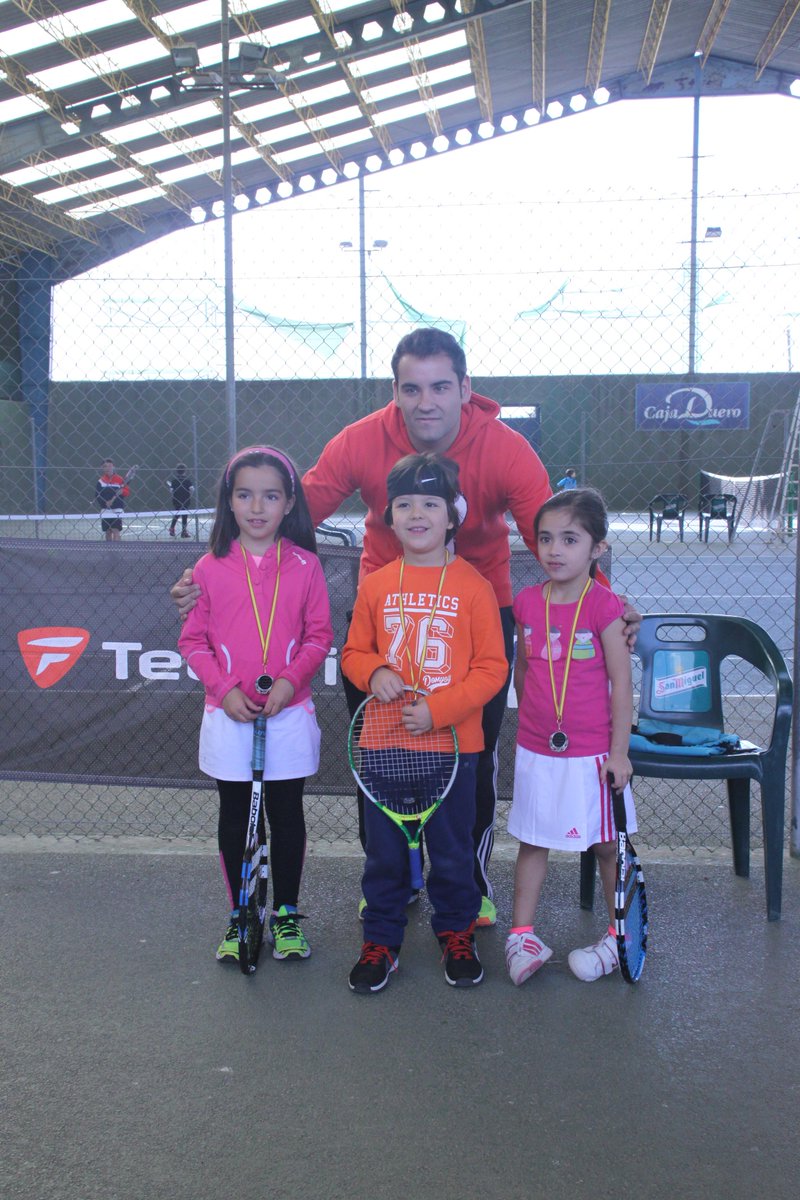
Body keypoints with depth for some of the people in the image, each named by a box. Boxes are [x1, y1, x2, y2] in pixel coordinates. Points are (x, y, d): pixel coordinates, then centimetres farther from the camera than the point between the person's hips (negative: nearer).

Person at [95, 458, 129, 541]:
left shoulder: (120, 479, 2)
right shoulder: (101, 481, 4)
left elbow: (127, 491, 3)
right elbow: (97, 496, -2)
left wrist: (122, 491, -19)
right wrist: (105, 503, -18)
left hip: (117, 510, -2)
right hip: (105, 511, 2)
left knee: (116, 531, -11)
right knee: (108, 532, 9)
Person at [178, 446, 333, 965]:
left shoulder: (305, 566, -3)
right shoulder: (210, 568, -2)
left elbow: (320, 635, 0)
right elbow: (193, 640, 1)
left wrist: (291, 678, -15)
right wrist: (225, 688, -11)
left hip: (289, 713, -1)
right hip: (228, 716, 1)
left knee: (287, 814, 10)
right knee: (235, 816, 12)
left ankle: (286, 914, 27)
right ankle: (239, 916, 27)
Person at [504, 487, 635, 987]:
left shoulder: (604, 607, -12)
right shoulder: (528, 603, 1)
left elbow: (622, 683, -10)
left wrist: (619, 751, -11)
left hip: (592, 753, -4)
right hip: (536, 750, 4)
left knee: (607, 844, 10)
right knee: (532, 841, 12)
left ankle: (622, 936, 26)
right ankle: (522, 935, 22)